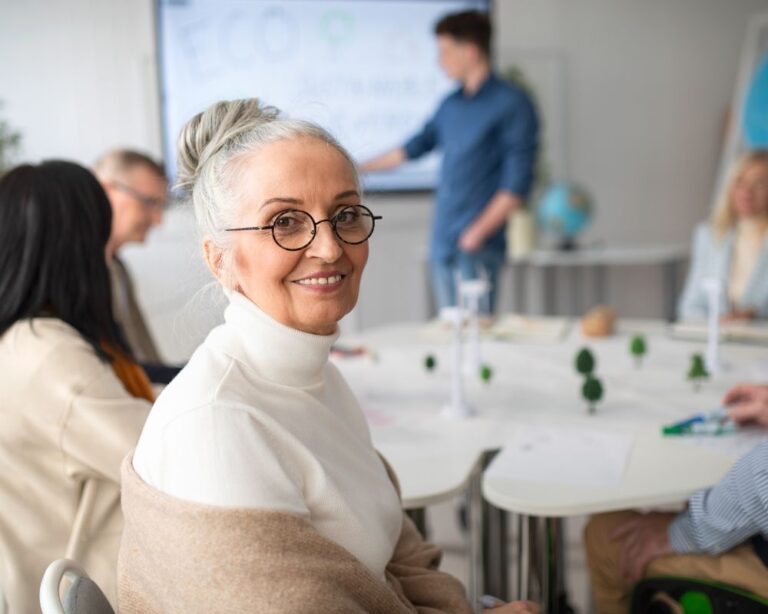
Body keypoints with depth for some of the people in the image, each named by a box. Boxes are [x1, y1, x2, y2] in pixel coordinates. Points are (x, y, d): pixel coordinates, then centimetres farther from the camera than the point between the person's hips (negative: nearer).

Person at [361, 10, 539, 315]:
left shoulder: (512, 104, -5)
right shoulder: (451, 105, 13)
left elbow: (517, 181, -10)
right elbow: (417, 145, 27)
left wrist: (479, 231, -15)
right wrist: (361, 168, 32)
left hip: (478, 245, -6)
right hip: (442, 243, 6)